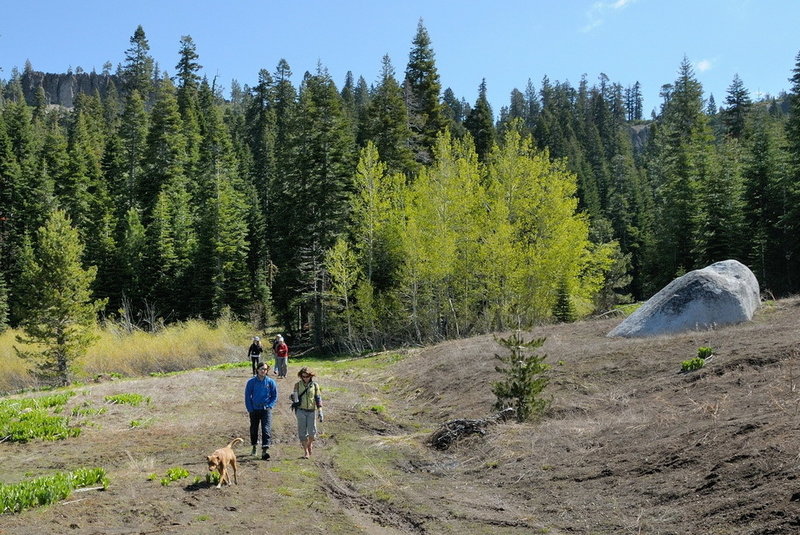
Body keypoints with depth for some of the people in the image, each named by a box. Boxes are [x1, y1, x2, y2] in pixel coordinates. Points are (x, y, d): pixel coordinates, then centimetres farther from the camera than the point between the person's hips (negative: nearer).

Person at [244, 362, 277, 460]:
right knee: (254, 429, 14)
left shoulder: (271, 382, -1)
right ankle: (254, 447, 34)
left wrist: (269, 406, -5)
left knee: (266, 429, -13)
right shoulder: (251, 382, -1)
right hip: (254, 409, 1)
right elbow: (247, 396, 3)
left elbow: (274, 396, 6)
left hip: (266, 409, -1)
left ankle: (265, 450, -19)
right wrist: (250, 409, -4)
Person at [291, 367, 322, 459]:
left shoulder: (315, 385, 3)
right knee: (302, 431, 0)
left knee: (312, 431, -4)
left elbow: (318, 398, 3)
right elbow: (294, 396, 9)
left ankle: (310, 443, 27)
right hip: (301, 410, 0)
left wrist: (320, 411, -3)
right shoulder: (298, 384, 3)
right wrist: (295, 400, -16)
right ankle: (305, 451, 10)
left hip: (312, 411, 0)